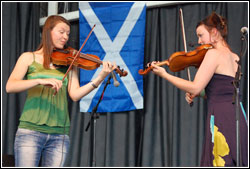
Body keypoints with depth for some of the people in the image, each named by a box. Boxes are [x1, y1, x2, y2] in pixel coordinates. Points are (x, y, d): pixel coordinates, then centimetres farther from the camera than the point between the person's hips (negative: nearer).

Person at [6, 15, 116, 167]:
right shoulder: (29, 58, 7)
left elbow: (75, 94, 1)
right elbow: (10, 86, -7)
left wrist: (100, 78, -12)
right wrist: (40, 81, -21)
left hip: (59, 134, 2)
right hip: (30, 130, -2)